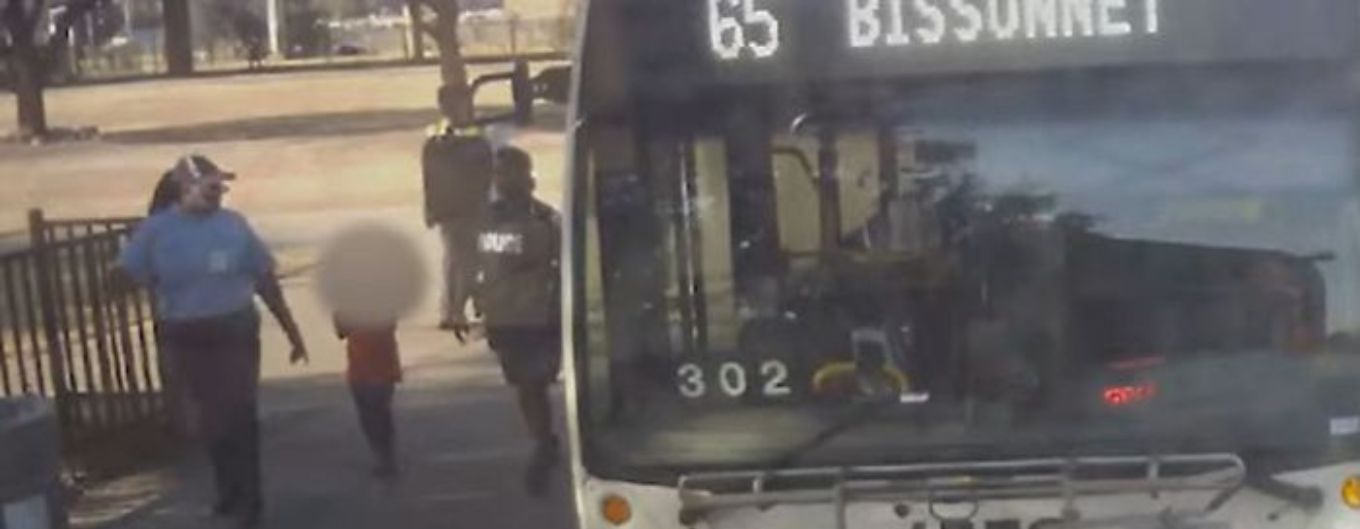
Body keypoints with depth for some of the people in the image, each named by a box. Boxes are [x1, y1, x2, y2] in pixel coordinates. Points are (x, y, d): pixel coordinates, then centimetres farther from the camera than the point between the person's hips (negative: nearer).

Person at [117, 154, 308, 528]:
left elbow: (265, 281, 4)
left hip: (235, 332, 0)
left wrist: (292, 332, 6)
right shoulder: (156, 229, -5)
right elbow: (122, 280, -4)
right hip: (186, 339, 0)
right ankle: (230, 488, 30)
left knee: (238, 414, -3)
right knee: (211, 417, 10)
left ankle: (248, 498, 8)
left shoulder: (233, 224, -1)